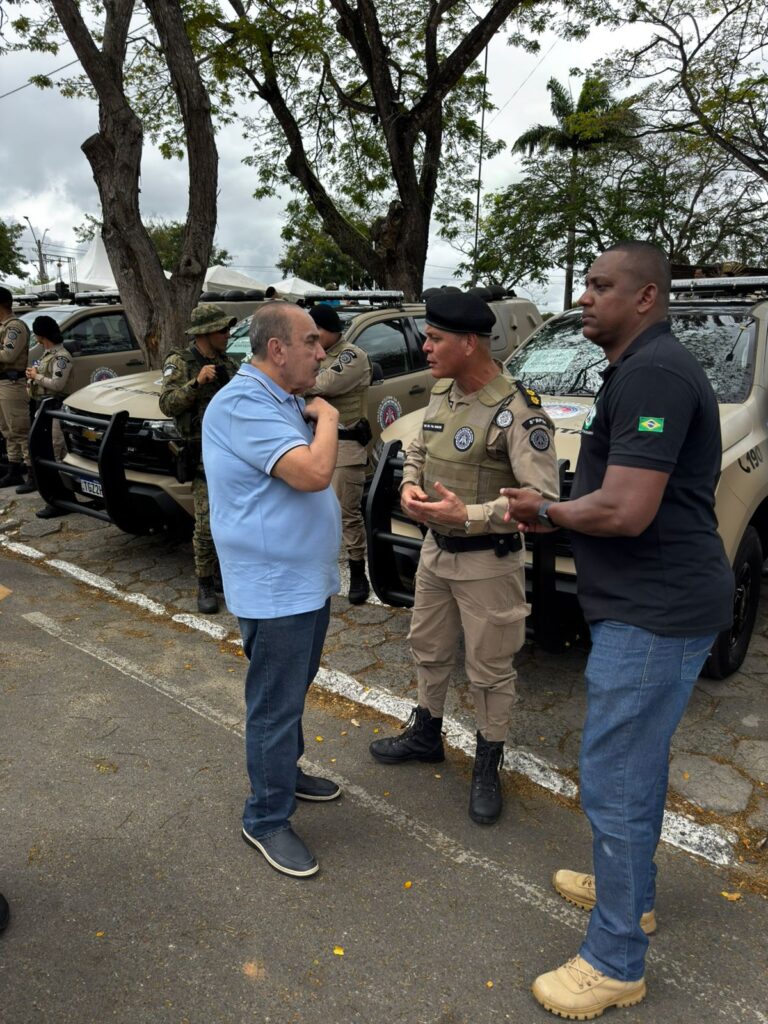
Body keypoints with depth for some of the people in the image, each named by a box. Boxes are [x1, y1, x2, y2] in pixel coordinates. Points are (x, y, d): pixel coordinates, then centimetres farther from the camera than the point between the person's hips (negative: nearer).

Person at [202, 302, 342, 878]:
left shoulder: (286, 401, 12)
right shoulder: (243, 404, -21)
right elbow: (313, 472, -30)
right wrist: (326, 416, -16)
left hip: (309, 579, 10)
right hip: (274, 587, -10)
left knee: (295, 691, 23)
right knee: (276, 704, 2)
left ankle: (285, 772, 43)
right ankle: (267, 820, 19)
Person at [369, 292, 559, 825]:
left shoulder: (517, 410, -22)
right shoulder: (441, 394, 3)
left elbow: (543, 499, -26)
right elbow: (418, 449, 18)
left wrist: (466, 515, -30)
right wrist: (409, 485, -4)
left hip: (488, 563, -7)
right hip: (435, 552, 8)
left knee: (491, 672, 8)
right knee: (429, 650, 22)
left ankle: (488, 769, 29)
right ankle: (426, 735, 45)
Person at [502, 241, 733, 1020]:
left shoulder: (651, 373, -20)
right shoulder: (642, 369, 15)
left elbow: (626, 511, -26)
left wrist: (547, 512, -9)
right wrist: (557, 512, 6)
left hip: (654, 612, -11)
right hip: (651, 603, 11)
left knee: (614, 779, 0)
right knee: (637, 762, 23)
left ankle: (615, 961, 18)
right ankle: (629, 890, 43)